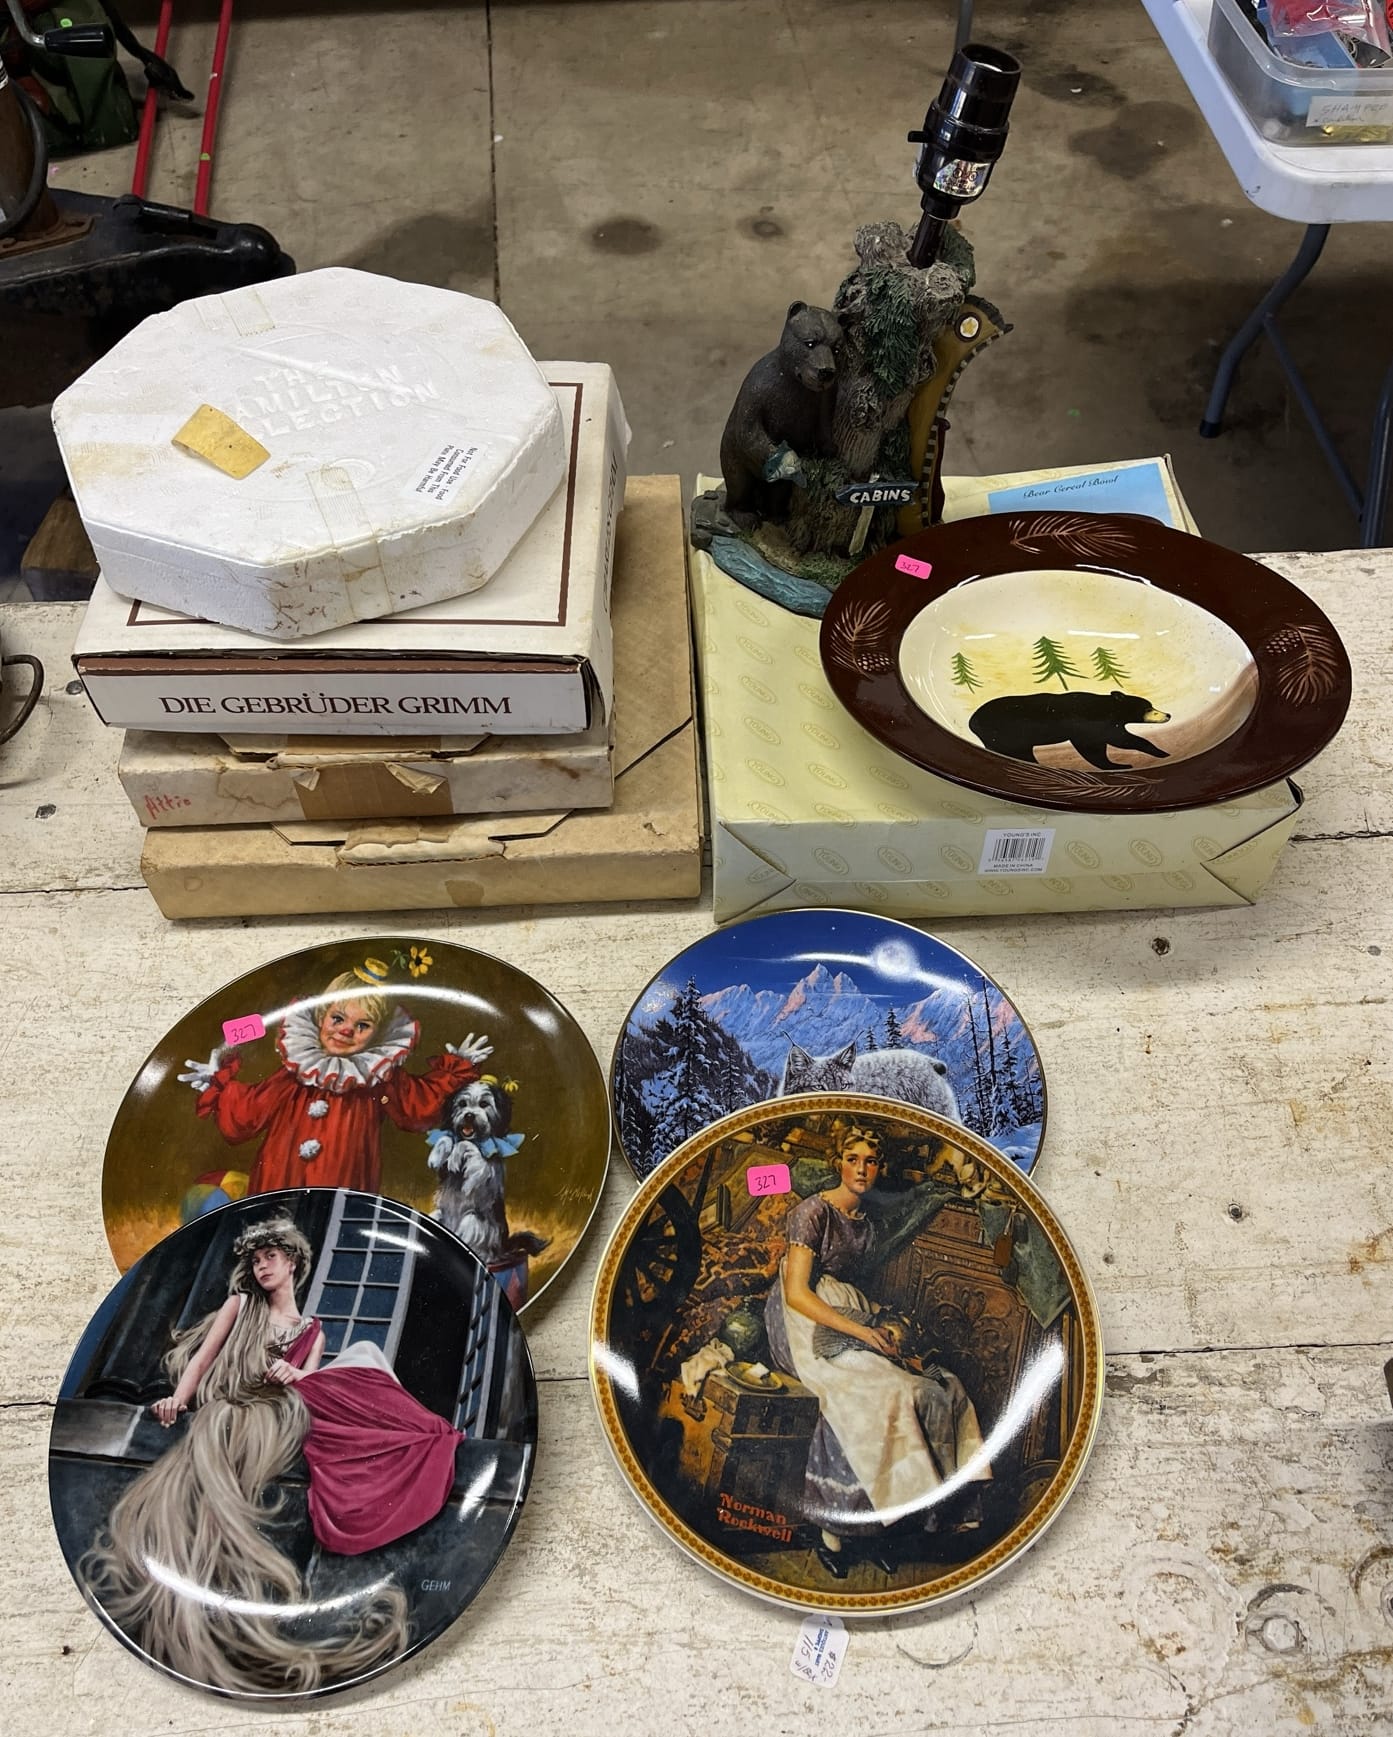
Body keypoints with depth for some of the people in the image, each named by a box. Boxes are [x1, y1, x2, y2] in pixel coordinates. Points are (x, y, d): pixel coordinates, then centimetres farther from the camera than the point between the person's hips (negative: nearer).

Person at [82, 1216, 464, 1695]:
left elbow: (311, 1381, 12)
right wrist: (178, 1399, -8)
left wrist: (296, 1375, -12)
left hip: (288, 1409, 4)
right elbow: (204, 1354, 10)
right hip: (237, 1406, -4)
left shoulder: (312, 1330, 27)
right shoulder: (240, 1303, 21)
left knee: (364, 1351, -20)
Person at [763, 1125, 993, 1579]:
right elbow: (797, 1294, -17)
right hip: (804, 1326, -7)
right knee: (875, 1391, -28)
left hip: (850, 1322, 7)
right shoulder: (813, 1212, -10)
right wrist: (862, 1332, -19)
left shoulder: (866, 1222, 13)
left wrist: (879, 1329, 1)